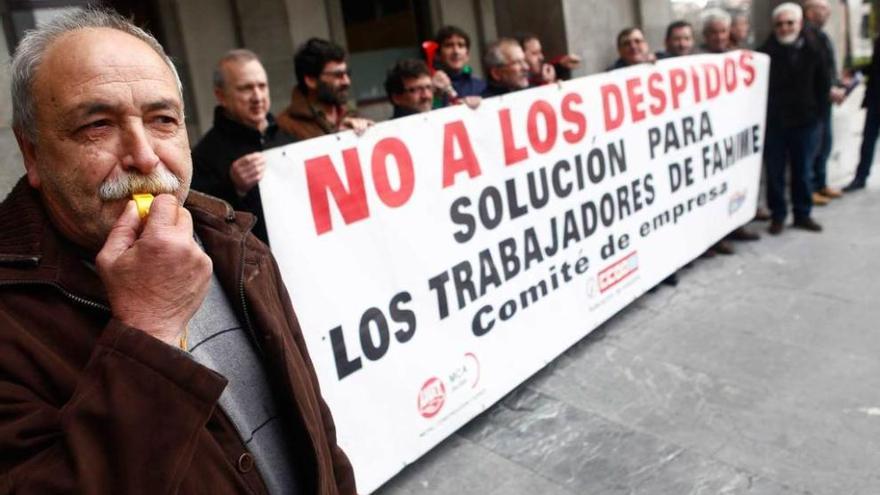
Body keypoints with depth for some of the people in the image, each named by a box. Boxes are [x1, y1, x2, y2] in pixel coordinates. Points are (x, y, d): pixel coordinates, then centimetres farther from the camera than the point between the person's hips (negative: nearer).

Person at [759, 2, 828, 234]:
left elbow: (822, 84, 10)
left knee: (803, 171, 11)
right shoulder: (765, 52, -8)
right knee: (775, 173, 5)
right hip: (773, 122, -2)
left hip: (805, 121, 2)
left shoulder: (812, 49, 1)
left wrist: (815, 110, 7)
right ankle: (777, 215, 17)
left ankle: (803, 214, 23)